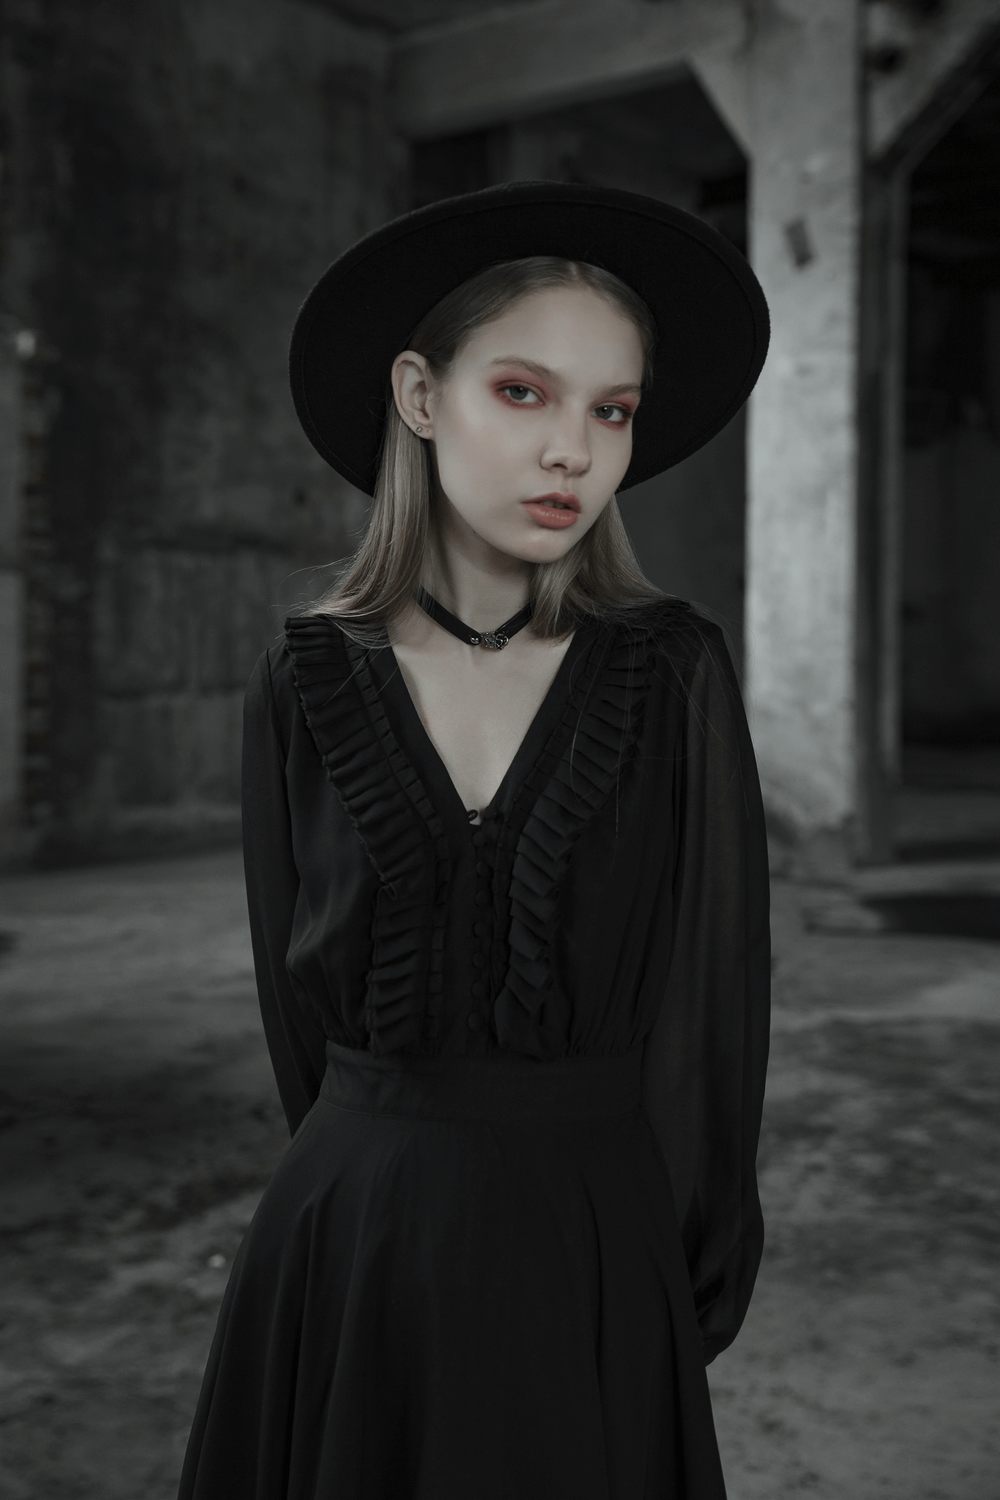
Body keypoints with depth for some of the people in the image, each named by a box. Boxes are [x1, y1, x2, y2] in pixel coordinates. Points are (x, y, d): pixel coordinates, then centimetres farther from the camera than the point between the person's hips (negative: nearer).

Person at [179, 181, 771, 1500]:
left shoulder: (673, 674, -7)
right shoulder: (309, 686, -4)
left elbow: (716, 992, -4)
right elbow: (300, 998, 3)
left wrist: (694, 1290, -2)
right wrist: (382, 1204, 2)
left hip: (601, 1267, -1)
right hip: (347, 1262, 1)